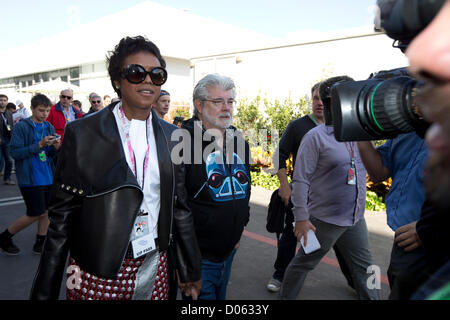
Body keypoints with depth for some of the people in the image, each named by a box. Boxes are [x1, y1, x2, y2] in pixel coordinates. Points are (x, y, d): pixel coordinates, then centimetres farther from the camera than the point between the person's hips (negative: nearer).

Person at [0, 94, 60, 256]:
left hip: (47, 176, 6)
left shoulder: (49, 127, 9)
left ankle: (40, 243, 24)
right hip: (29, 177, -6)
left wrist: (55, 147, -9)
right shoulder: (21, 127, -8)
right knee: (37, 213, -3)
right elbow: (15, 152, -14)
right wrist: (39, 145, -21)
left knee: (46, 211, 9)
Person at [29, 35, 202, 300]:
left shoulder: (172, 136, 2)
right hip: (97, 275, -2)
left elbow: (179, 207, 6)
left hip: (156, 269, 3)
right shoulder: (82, 133, -7)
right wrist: (45, 291, -3)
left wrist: (191, 270, 10)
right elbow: (63, 216, -5)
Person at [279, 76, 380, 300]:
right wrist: (301, 218, -17)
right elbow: (301, 179, -16)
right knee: (303, 264, 11)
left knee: (364, 267, 18)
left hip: (355, 219, 6)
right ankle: (285, 297, 32)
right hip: (325, 220, -6)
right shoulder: (316, 137, -14)